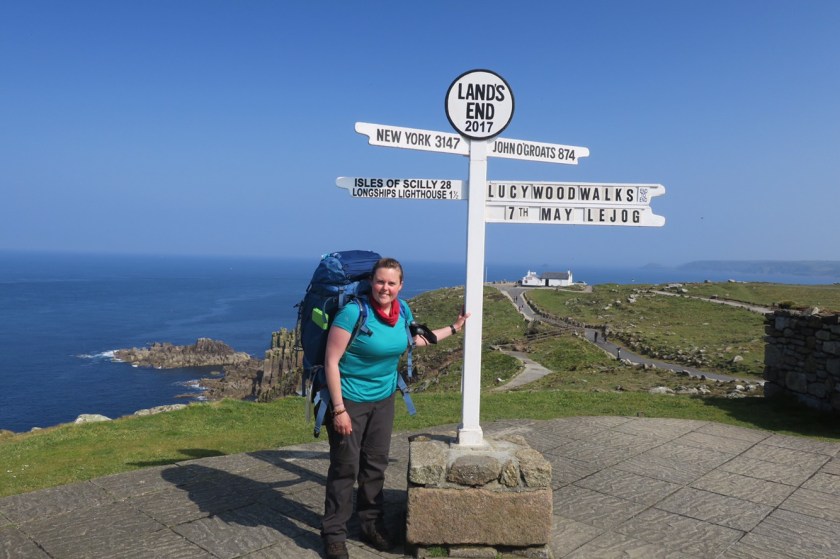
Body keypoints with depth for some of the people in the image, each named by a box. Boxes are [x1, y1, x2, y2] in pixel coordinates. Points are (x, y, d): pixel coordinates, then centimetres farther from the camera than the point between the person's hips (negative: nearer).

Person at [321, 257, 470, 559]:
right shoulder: (354, 312, -23)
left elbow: (414, 340, 18)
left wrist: (453, 328, 20)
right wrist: (339, 409, -22)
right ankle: (334, 534, 19)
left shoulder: (402, 310, -3)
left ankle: (371, 525, 32)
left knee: (376, 464, 15)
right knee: (346, 467, 2)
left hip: (383, 399, 6)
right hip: (349, 399, -6)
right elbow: (331, 361, -21)